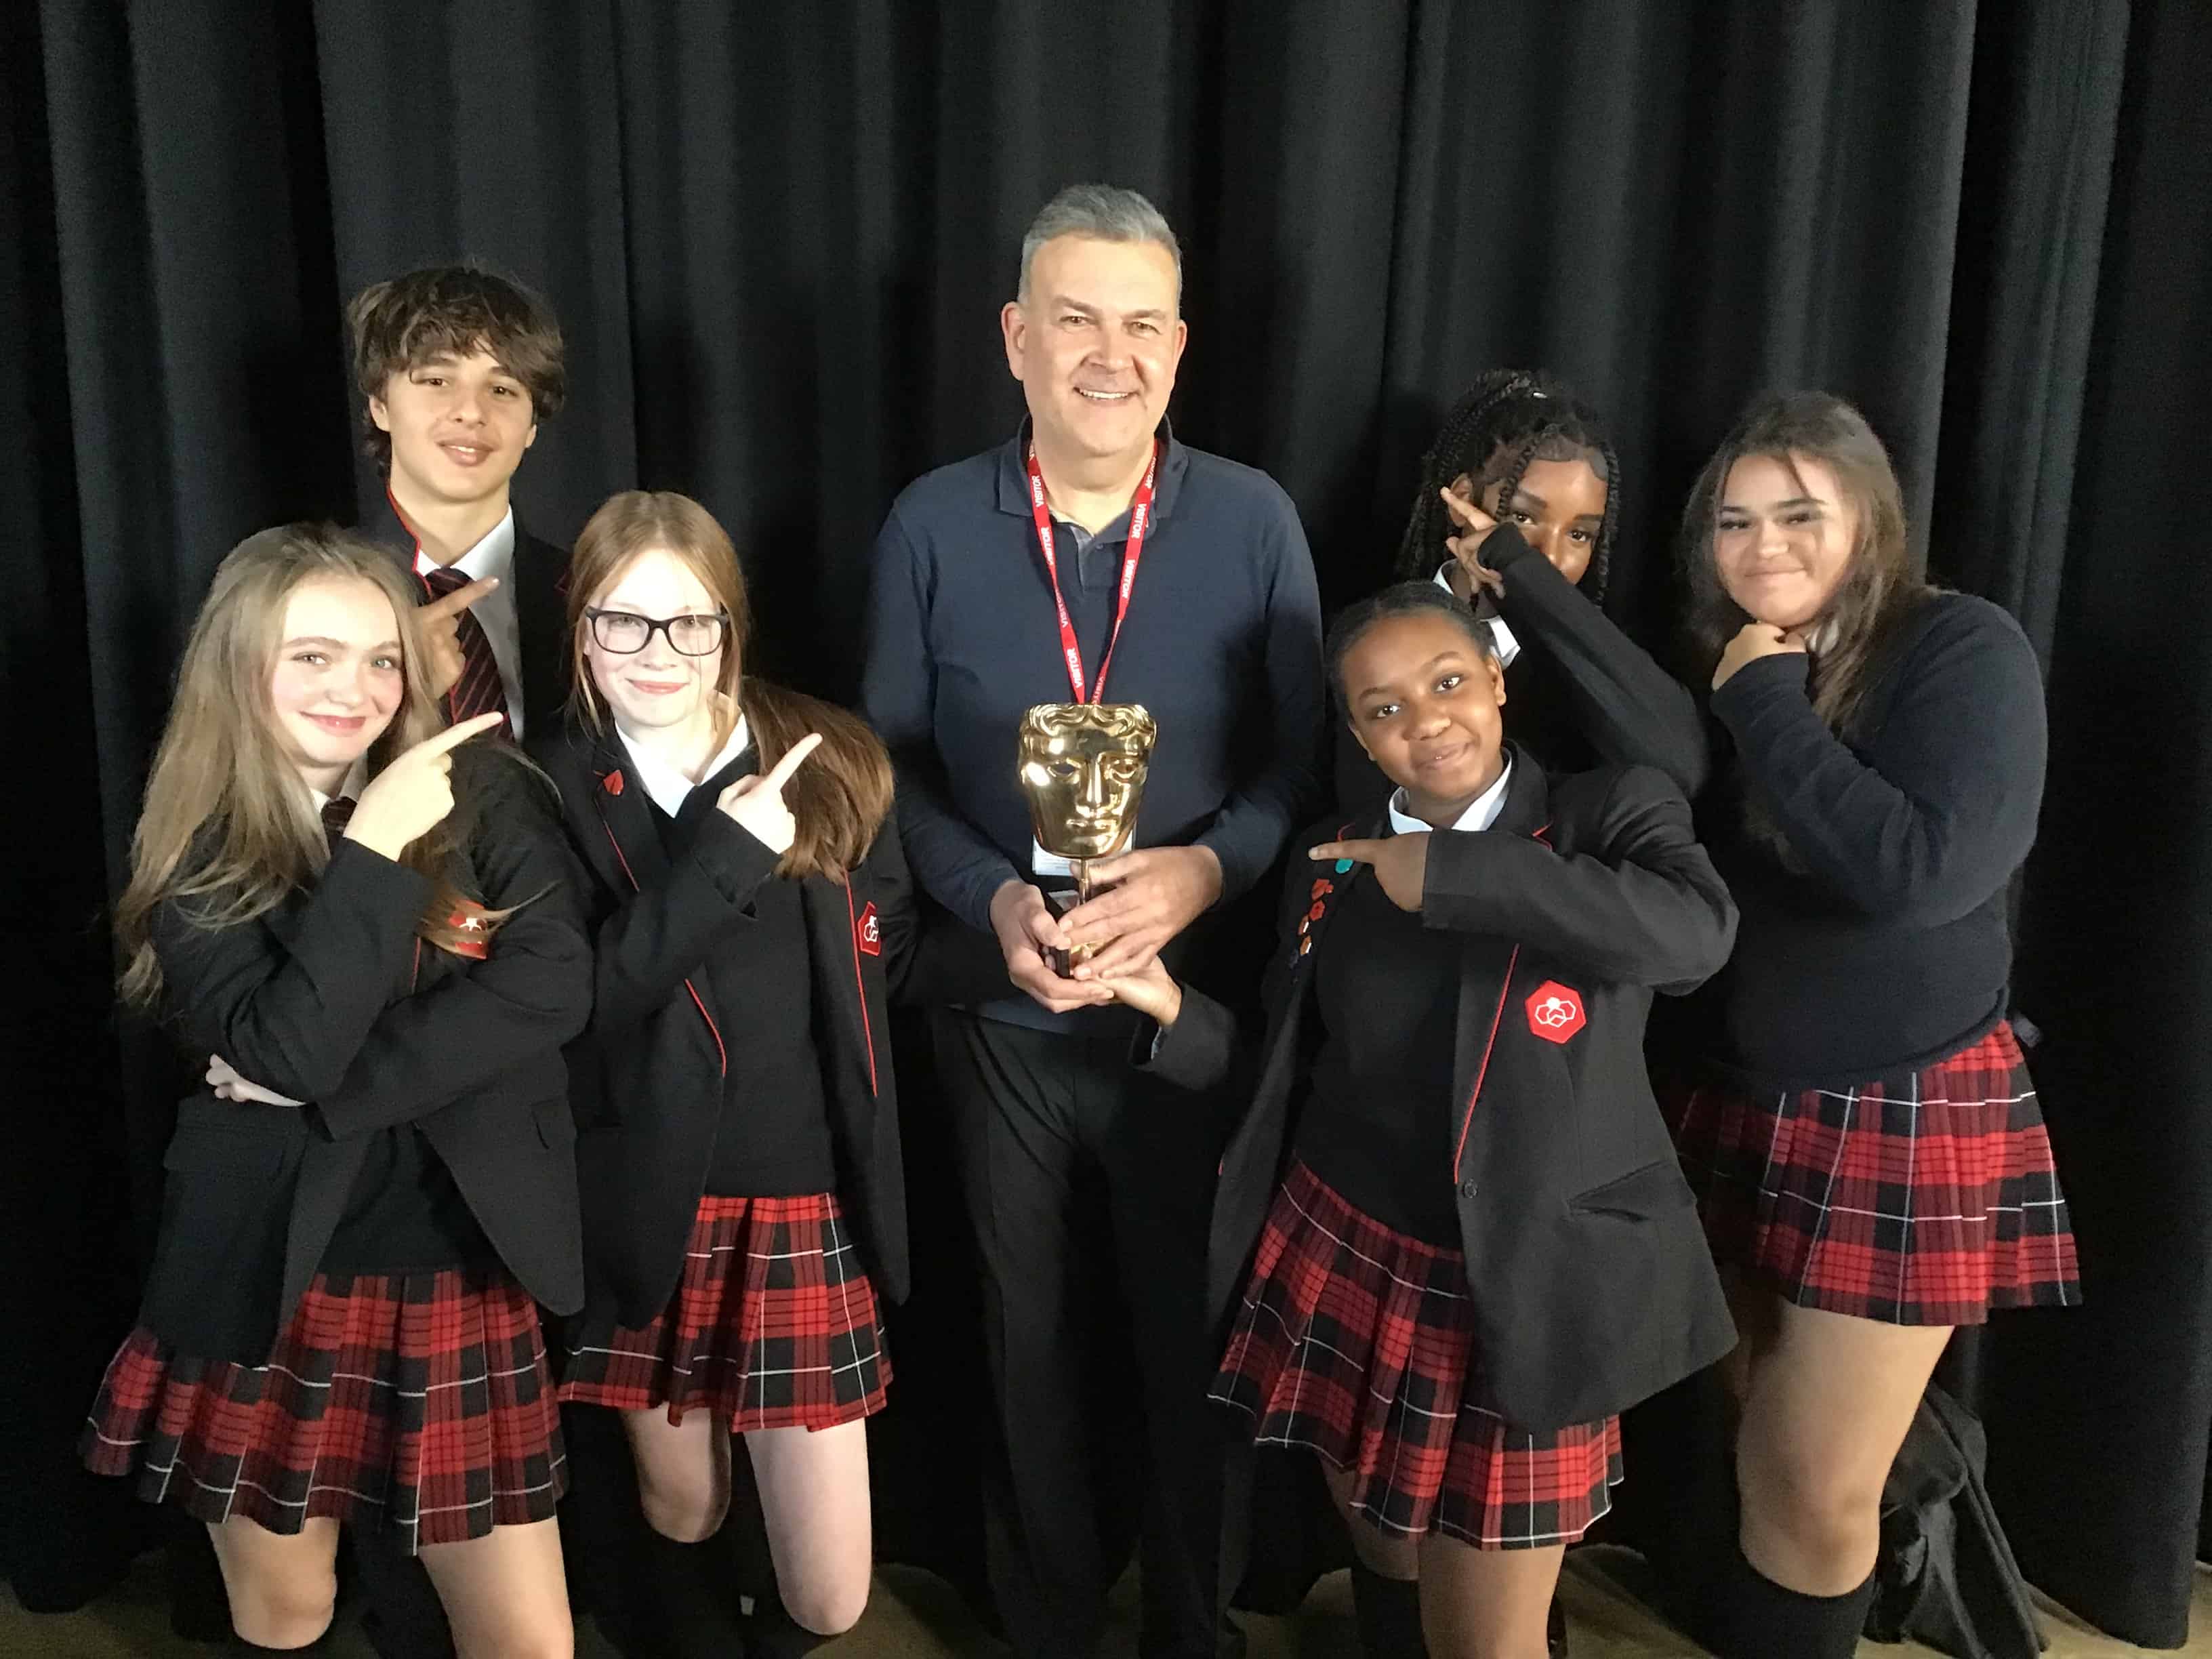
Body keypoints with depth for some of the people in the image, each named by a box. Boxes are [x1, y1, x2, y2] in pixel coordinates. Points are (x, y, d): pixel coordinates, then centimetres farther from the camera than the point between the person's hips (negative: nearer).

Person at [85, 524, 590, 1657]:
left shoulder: (480, 792, -1)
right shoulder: (198, 855, -3)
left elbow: (555, 981, -14)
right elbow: (290, 1050, -18)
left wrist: (332, 1086, -15)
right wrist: (372, 849, -21)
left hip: (457, 1274, 0)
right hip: (266, 1281, 0)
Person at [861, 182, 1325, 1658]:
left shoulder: (1253, 520, -6)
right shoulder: (932, 525, -4)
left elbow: (1306, 759, -3)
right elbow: (891, 764, 0)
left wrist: (1204, 872, -21)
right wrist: (993, 898, -16)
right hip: (1004, 1012, 1)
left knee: (1194, 1341, 14)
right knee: (1037, 1347, 19)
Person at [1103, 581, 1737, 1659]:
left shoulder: (1610, 811, -6)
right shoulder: (1333, 859, 5)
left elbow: (1695, 933, -29)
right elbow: (1289, 1082, 8)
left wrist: (1446, 871, -24)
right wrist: (1174, 1011, -8)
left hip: (1518, 1290, -3)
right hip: (1339, 1261, 4)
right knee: (1385, 1567, 21)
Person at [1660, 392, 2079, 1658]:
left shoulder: (1964, 650, -13)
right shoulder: (1728, 667, 6)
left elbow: (1924, 870, -29)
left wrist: (1769, 706, -21)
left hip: (1907, 1118, -5)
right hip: (1740, 1103, 6)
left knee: (1821, 1495, 2)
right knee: (1753, 1455, 17)